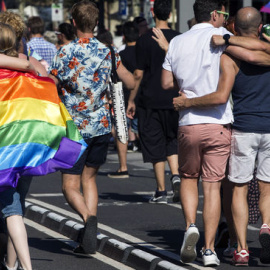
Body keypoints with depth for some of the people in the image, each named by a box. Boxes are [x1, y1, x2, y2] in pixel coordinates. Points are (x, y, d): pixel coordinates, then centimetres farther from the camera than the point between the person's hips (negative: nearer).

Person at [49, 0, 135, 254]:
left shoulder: (65, 53, -11)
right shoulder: (107, 53, 1)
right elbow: (131, 83, 9)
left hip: (75, 127, -4)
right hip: (101, 125, 4)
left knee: (71, 186, 0)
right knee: (89, 178, 19)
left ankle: (88, 218, -29)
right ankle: (88, 238, 9)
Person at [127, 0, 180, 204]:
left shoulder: (145, 40, -6)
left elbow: (139, 74, -5)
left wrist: (131, 100, 4)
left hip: (150, 100, -2)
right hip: (174, 99, 2)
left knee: (155, 146, 3)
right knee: (172, 141, 16)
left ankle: (161, 191, 4)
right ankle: (176, 175, -8)